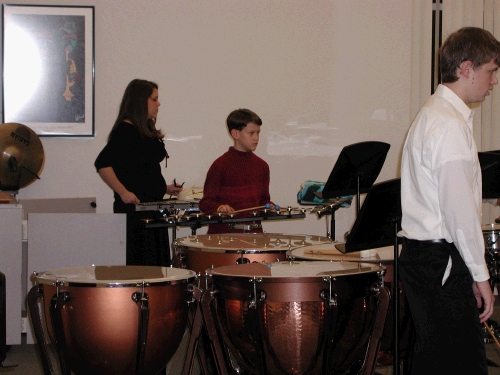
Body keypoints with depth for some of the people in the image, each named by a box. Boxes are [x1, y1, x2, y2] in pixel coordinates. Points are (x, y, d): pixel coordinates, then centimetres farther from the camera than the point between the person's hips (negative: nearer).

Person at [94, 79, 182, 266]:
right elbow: (102, 164, -20)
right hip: (134, 207, -9)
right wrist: (123, 192, -24)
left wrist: (164, 188, 14)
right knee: (139, 265, -9)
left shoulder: (147, 131, 16)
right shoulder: (125, 130, -11)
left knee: (156, 264, 10)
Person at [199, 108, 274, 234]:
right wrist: (219, 208, -23)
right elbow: (205, 203, -4)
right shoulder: (220, 165, -4)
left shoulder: (261, 166, 12)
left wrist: (269, 206, 1)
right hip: (223, 232, -4)